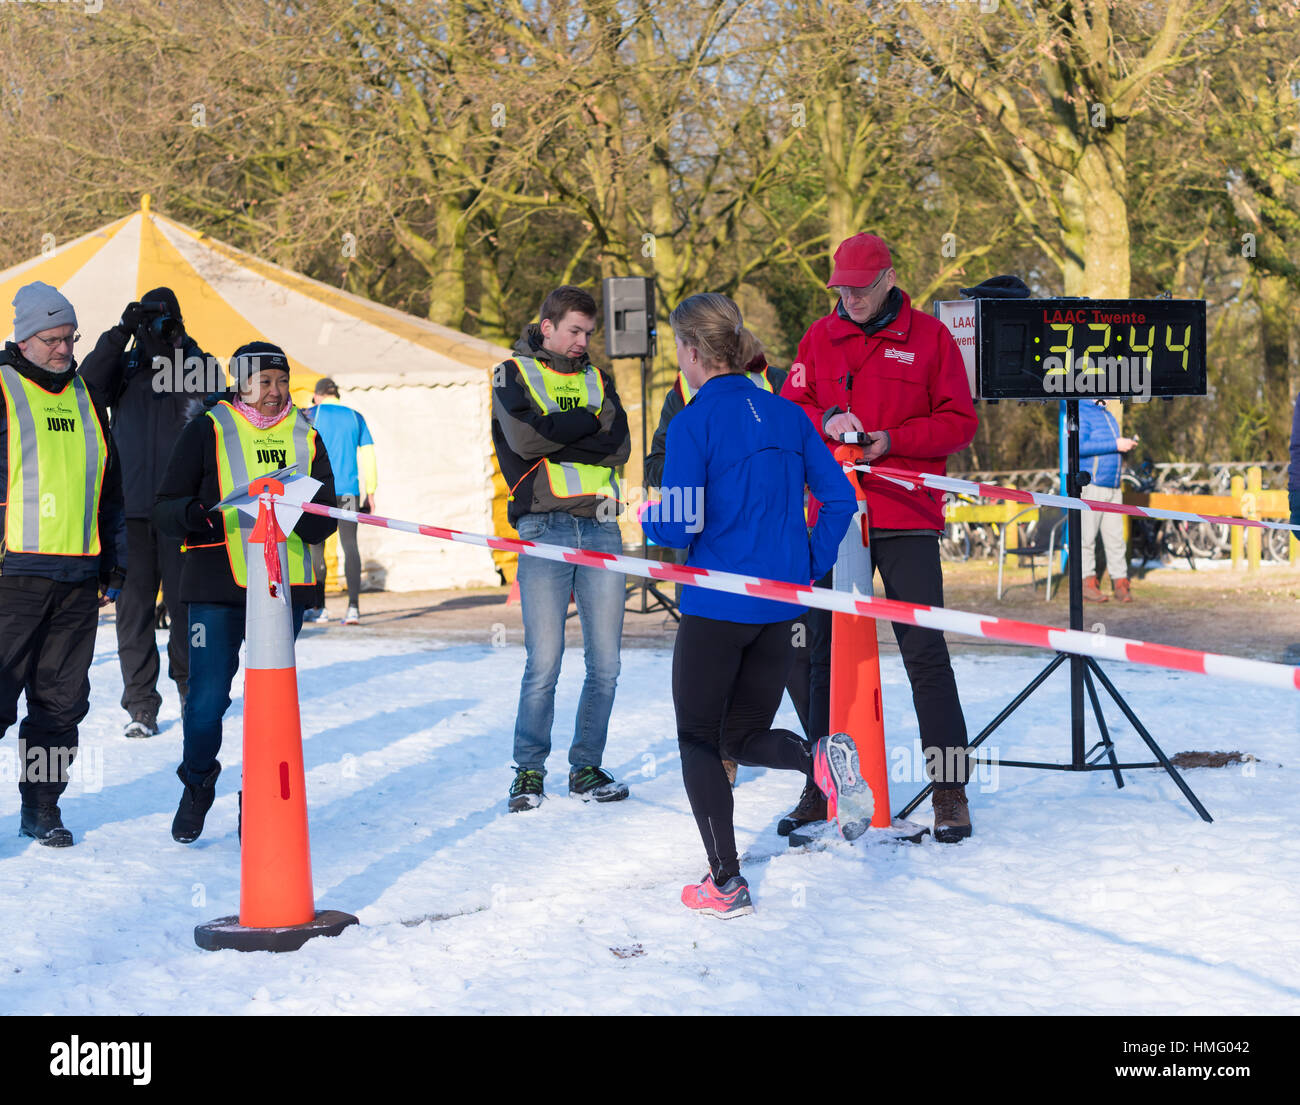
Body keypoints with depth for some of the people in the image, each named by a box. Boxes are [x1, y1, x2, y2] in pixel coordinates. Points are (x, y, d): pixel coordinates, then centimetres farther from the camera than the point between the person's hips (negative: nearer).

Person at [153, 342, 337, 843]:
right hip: (218, 583, -3)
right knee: (207, 697, -6)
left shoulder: (304, 435, 11)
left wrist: (300, 510, -16)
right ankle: (197, 785, 20)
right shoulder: (209, 429, 1)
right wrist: (189, 513, -24)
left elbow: (326, 518, 7)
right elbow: (165, 506, -1)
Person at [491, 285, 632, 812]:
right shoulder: (512, 375, 8)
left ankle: (586, 767, 13)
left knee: (605, 662, 2)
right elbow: (524, 438, -11)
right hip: (544, 526, -4)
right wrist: (584, 423, -2)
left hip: (600, 526, 4)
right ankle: (529, 770, 3)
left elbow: (619, 445, 2)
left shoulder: (598, 380, 19)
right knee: (544, 660, -8)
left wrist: (555, 442, -7)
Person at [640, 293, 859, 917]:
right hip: (782, 605, 6)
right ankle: (822, 757, -13)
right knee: (746, 737, 18)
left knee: (698, 740, 9)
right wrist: (812, 566, 13)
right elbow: (839, 499, 6)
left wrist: (647, 517, 5)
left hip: (716, 605, -6)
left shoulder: (695, 422, -12)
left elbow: (681, 525, -17)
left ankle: (726, 885, 6)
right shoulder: (786, 414, 7)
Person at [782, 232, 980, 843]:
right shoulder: (820, 338, 10)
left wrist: (891, 440, -14)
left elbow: (959, 421, 0)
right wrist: (827, 421, -13)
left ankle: (950, 788, -3)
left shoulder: (929, 336, 2)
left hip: (906, 519, -3)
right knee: (829, 650, 7)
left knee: (925, 651, -8)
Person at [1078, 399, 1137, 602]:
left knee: (1115, 536, 5)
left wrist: (1125, 444, 9)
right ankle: (1087, 584, 2)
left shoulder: (1106, 414, 20)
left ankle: (1121, 584, 8)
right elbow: (1080, 446, -21)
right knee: (1087, 536, -3)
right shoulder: (1081, 413, -8)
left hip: (1112, 487, 8)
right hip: (1090, 486, -8)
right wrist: (1115, 445, -19)